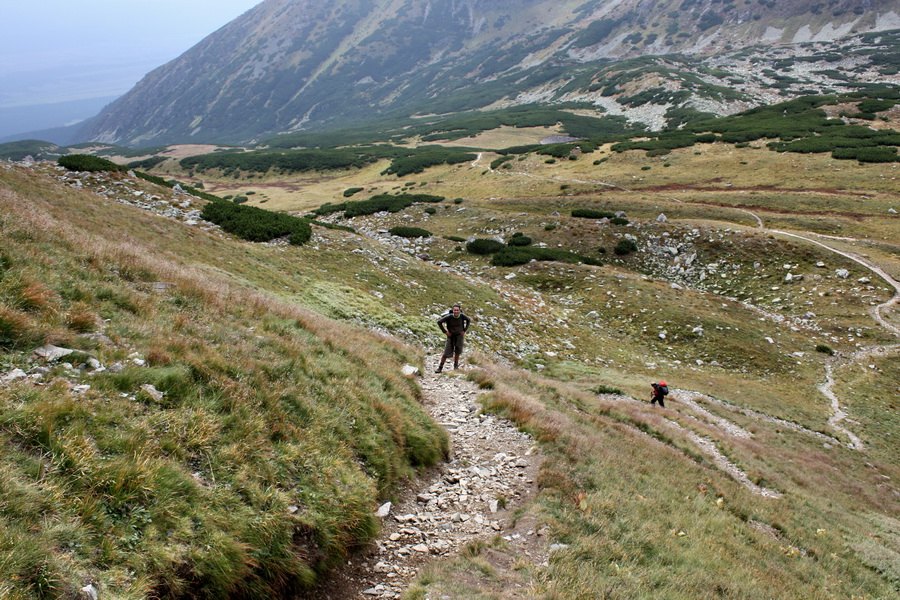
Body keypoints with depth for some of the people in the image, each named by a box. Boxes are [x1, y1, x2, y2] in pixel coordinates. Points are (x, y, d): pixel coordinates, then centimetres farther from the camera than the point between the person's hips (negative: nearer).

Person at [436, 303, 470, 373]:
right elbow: (439, 322, -13)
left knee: (457, 352, 9)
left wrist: (465, 330, 2)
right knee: (446, 353, -2)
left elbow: (468, 320, 6)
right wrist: (445, 331, -11)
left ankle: (456, 366, 27)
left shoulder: (462, 316, -16)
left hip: (459, 336, 2)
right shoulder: (449, 317, -23)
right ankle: (440, 368, 8)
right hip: (451, 336, -2)